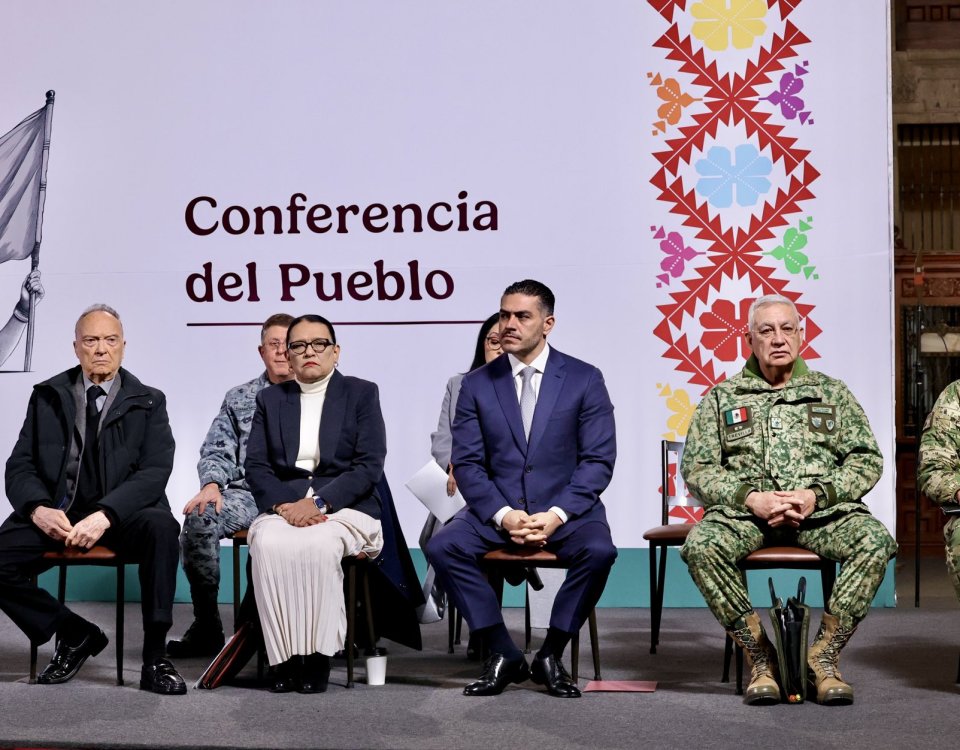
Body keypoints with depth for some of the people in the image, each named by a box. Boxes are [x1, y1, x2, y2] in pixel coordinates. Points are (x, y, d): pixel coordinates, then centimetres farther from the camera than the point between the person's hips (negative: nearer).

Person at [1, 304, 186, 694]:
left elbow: (155, 471, -7)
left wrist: (105, 515, -24)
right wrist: (38, 508, -18)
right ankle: (73, 633, 1)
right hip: (55, 512, 2)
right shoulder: (48, 397, 12)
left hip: (122, 515, -2)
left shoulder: (147, 402, 7)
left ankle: (154, 658, -24)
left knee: (161, 527, -34)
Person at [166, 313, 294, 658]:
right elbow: (217, 451, 15)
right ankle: (206, 626, -16)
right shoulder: (238, 399, 22)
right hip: (247, 493, 3)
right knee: (199, 519, -28)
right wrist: (212, 485, -8)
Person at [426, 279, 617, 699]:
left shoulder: (584, 380, 2)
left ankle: (551, 656, -12)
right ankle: (503, 656, -11)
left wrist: (556, 514, -17)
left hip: (566, 509, -1)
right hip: (497, 508, 2)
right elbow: (467, 463, 1)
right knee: (442, 548, -25)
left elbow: (599, 460, -3)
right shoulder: (477, 385, 6)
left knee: (598, 551, -32)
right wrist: (502, 515, -16)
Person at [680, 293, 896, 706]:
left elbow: (866, 459, 9)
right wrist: (750, 498, -11)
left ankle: (824, 655, -19)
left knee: (875, 540, -31)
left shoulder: (831, 392, 16)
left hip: (821, 509, 0)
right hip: (745, 512, 0)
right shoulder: (721, 398, 14)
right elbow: (696, 468, 6)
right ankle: (760, 657, -18)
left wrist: (818, 494, -10)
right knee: (701, 545, -33)